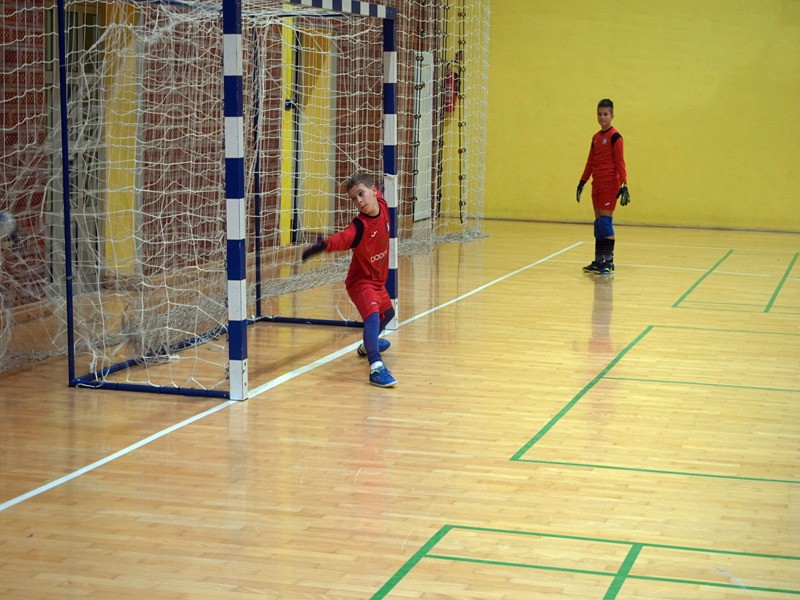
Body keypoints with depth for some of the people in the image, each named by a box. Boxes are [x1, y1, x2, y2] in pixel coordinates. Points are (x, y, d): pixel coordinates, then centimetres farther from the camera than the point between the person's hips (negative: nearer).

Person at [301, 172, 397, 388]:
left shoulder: (382, 206, -12)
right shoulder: (359, 226, -30)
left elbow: (378, 193, 12)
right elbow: (342, 238, -50)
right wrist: (324, 245, -70)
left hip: (378, 280, 8)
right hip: (360, 280, -8)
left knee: (387, 313, 29)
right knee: (372, 314, -29)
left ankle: (369, 345, 56)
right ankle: (376, 367, -37)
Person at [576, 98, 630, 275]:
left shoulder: (615, 137, -7)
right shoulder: (596, 138, 14)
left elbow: (620, 163, -10)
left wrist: (624, 185, -16)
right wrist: (582, 182, 19)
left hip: (610, 184, -7)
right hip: (597, 184, 7)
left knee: (605, 221, -10)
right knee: (598, 222, 8)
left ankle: (609, 262, -6)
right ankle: (598, 261, 13)